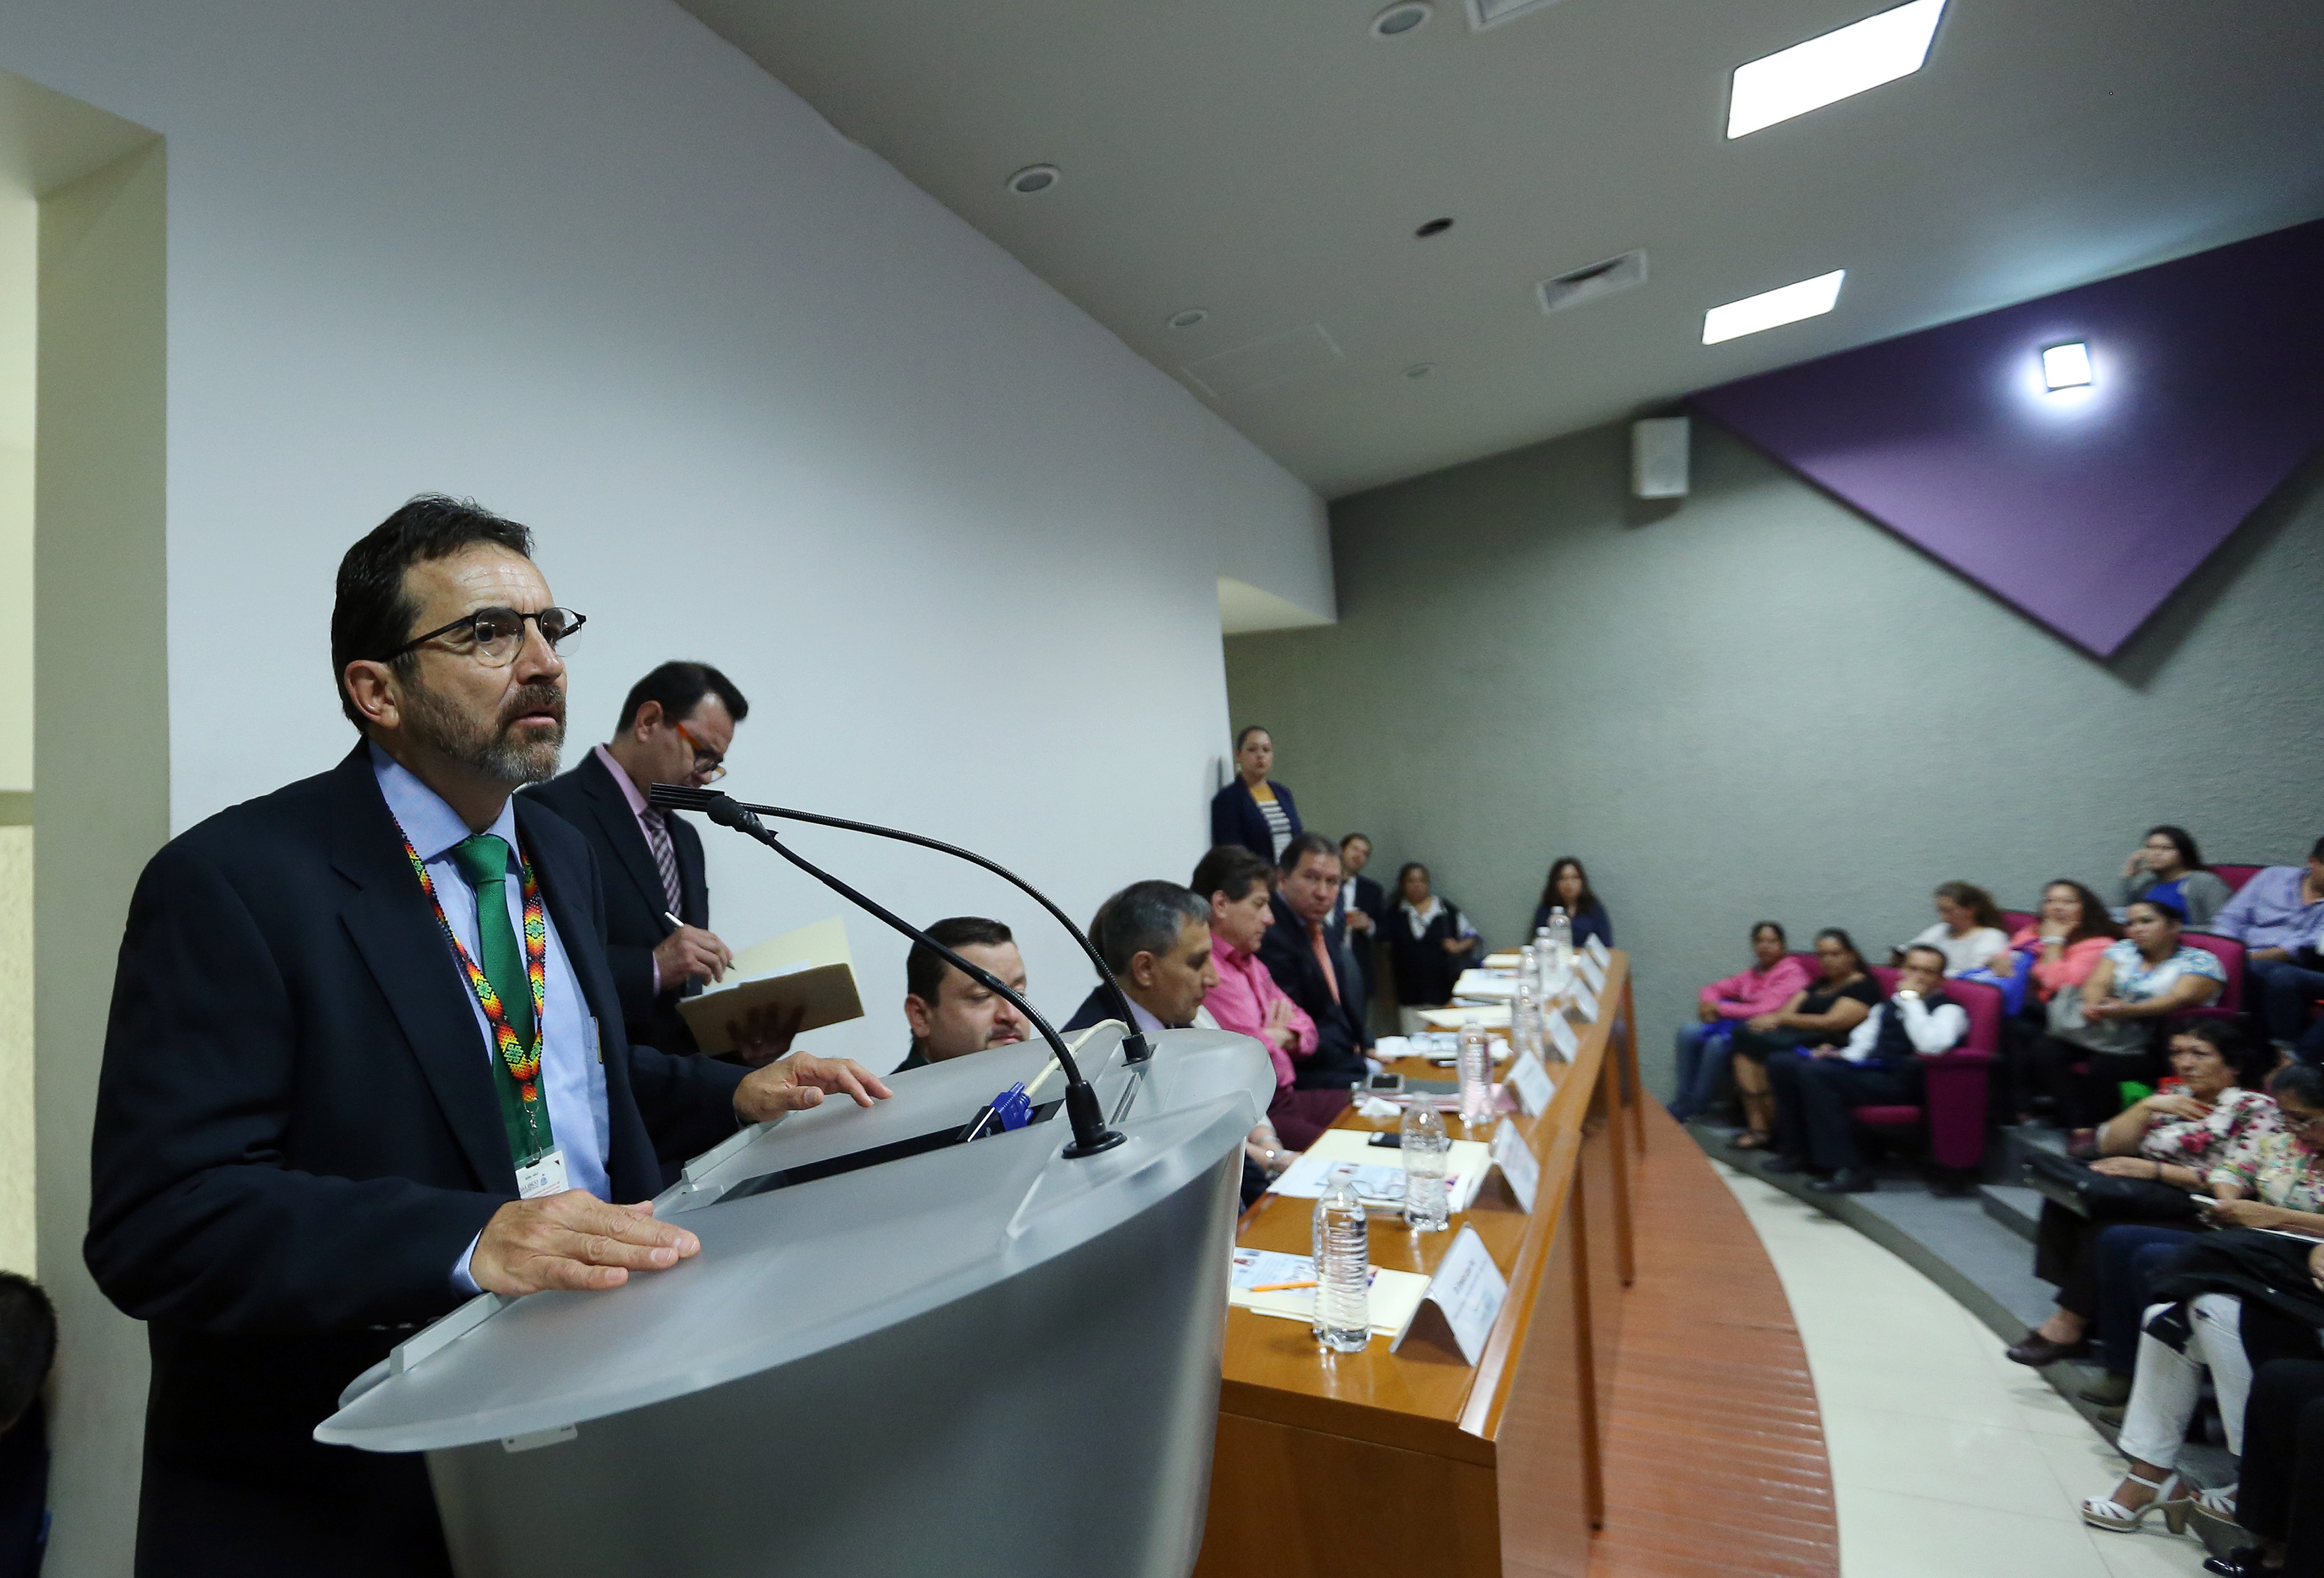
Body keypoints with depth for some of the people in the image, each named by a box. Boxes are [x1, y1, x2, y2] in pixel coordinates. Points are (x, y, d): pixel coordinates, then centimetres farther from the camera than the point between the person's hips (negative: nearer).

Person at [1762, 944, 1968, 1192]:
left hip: (1901, 1080, -8)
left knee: (1815, 1073, -31)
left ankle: (1847, 1170, -27)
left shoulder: (1949, 1009, 1)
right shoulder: (1887, 1006, 25)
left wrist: (1911, 998, -13)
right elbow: (1863, 1039, 26)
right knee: (1782, 1063, -8)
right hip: (1864, 1068, 8)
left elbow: (1932, 1046, -20)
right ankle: (1797, 1151, -3)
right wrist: (1842, 1055, 3)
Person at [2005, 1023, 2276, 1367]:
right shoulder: (2172, 1097, 18)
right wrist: (2148, 1107, -3)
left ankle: (2066, 1326, -19)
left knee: (2106, 1231, -32)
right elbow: (2109, 1146, 10)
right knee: (2063, 1202, -21)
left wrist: (2152, 1169, -19)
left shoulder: (2256, 1109, 1)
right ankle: (2070, 1325, -22)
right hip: (2148, 1203, 6)